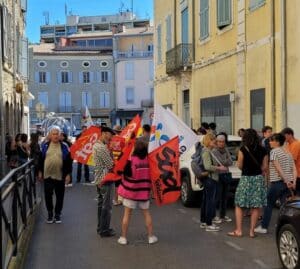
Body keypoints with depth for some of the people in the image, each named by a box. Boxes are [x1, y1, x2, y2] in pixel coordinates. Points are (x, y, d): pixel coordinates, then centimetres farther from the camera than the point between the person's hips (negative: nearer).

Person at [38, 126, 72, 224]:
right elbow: (41, 159, 9)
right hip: (47, 175, 1)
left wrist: (68, 174, -4)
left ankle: (58, 214, 20)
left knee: (60, 196, 7)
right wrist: (40, 171, 7)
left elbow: (68, 161, -1)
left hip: (60, 175, -1)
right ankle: (50, 213, 19)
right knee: (48, 195, 5)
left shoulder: (64, 146, -1)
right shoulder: (45, 145, 3)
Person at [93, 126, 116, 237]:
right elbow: (111, 165, -20)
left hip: (99, 179, 10)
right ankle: (104, 230, 5)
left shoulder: (96, 145, 11)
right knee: (107, 206, -1)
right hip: (106, 179, -10)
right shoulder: (102, 147, -20)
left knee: (101, 204, 17)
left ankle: (100, 227, 27)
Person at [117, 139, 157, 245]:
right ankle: (151, 236, 17)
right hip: (144, 190, 3)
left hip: (131, 190, -2)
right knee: (146, 213, 15)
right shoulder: (149, 159, -6)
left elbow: (124, 172, -15)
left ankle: (123, 237, 11)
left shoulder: (131, 159, -17)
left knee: (127, 214, 8)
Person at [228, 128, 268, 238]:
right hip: (259, 178, 3)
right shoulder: (263, 150, 2)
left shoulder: (243, 149, -9)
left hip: (245, 178, -3)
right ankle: (252, 231, 10)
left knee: (239, 205, 8)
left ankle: (238, 230, 8)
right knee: (256, 207, 8)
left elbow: (240, 166, -5)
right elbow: (265, 167, 5)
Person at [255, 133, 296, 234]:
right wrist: (293, 181, -1)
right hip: (288, 183, 6)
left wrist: (286, 181, -18)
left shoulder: (274, 152, -8)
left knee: (268, 204, 9)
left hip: (277, 183, -6)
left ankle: (264, 227, 16)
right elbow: (294, 169, 6)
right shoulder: (288, 152, 14)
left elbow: (278, 168, -17)